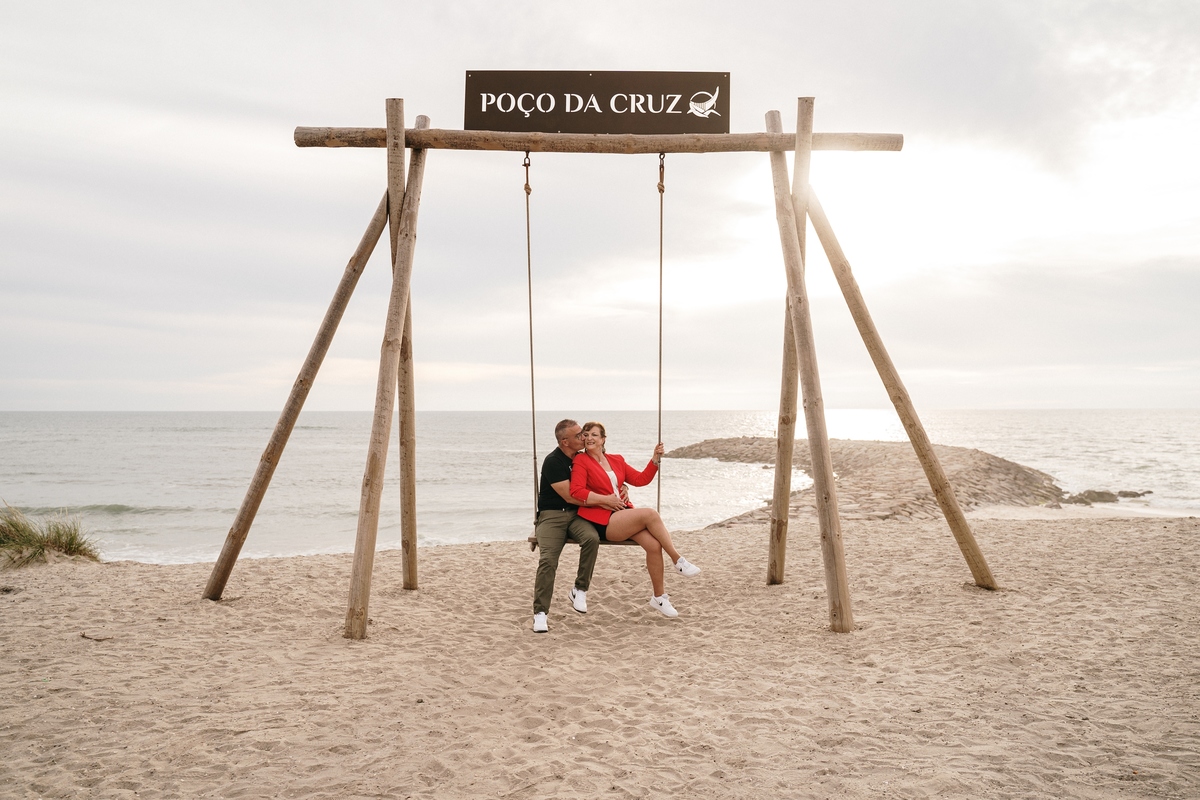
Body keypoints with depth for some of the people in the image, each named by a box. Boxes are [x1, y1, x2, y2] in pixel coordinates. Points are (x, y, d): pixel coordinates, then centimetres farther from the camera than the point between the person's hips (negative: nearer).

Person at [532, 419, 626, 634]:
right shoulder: (553, 462, -10)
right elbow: (569, 496, -15)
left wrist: (616, 495, 1)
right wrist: (605, 500, -13)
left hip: (577, 515, 4)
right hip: (552, 515, -4)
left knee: (592, 538, -30)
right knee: (547, 559, -26)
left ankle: (579, 590, -15)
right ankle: (540, 613, -20)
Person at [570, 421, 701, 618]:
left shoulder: (616, 460, 19)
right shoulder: (581, 461, 1)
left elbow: (640, 479, 17)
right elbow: (576, 491, -12)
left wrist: (655, 459, 6)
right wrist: (605, 500, -15)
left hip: (623, 513, 6)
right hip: (602, 520, -6)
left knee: (654, 544, -20)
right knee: (650, 514, -26)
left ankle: (659, 597, -6)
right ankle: (679, 561, -12)